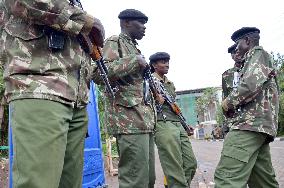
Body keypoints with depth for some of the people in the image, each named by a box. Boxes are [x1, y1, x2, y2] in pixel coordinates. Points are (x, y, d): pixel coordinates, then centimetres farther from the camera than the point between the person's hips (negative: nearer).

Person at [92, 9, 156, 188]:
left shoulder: (135, 48, 26)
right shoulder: (114, 42, 0)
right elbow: (99, 74, -18)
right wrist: (134, 60, -13)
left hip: (145, 121, 9)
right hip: (129, 121, -9)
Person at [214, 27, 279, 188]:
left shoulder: (258, 53, 0)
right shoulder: (255, 60, 30)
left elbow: (251, 85, -18)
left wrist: (229, 102, -4)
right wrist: (235, 104, 18)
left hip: (252, 123, -11)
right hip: (260, 125, 11)